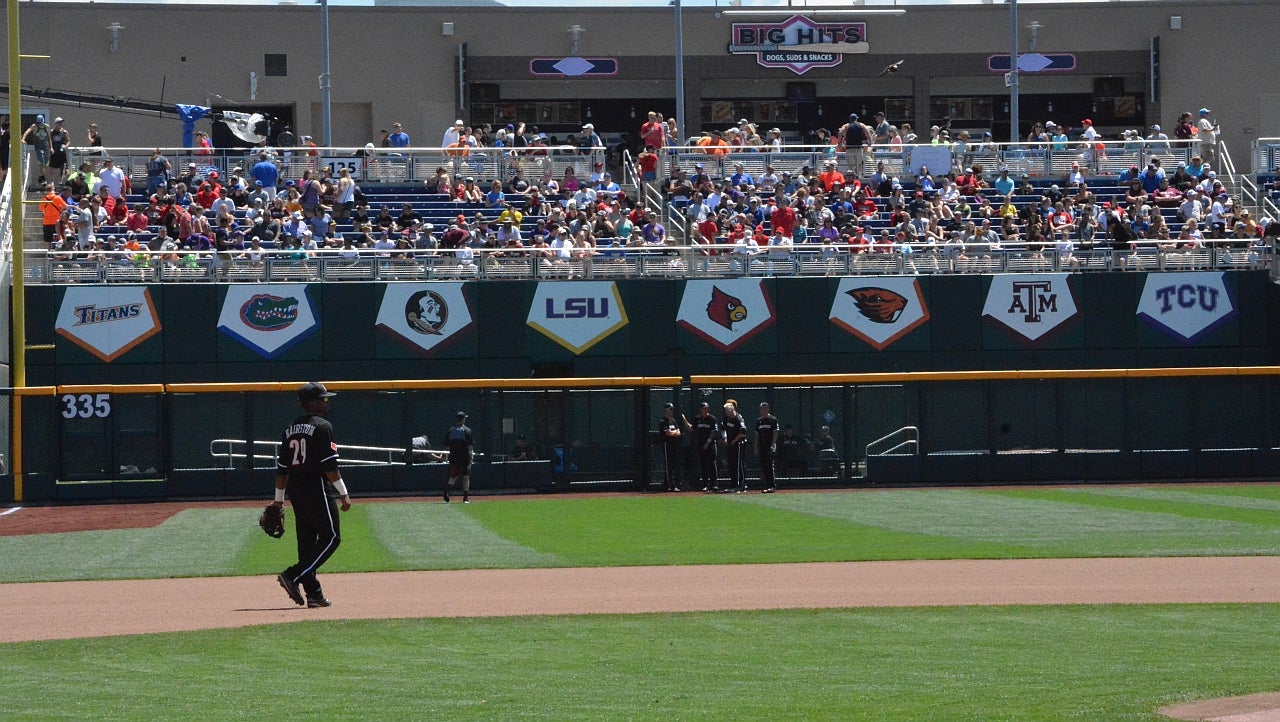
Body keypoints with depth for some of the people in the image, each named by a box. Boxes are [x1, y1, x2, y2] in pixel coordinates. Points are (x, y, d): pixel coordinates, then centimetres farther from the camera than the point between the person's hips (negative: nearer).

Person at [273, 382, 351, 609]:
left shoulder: (290, 430, 14)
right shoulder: (322, 426, -8)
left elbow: (282, 467, 14)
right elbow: (329, 464, -14)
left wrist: (279, 499, 19)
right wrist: (343, 494, -12)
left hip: (295, 490, 8)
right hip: (316, 487, -8)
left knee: (307, 540, 9)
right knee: (330, 537, -4)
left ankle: (313, 594, 5)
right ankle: (293, 576, -16)